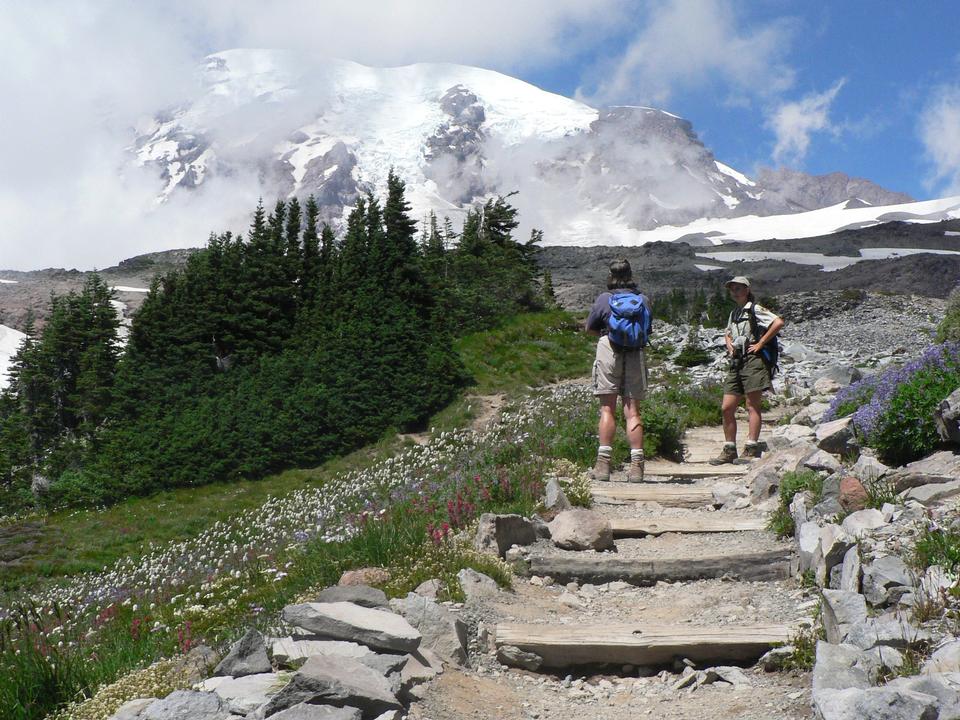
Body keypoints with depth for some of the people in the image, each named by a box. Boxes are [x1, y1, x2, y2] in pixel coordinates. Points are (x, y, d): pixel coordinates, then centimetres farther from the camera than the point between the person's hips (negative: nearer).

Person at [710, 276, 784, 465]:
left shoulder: (755, 309, -5)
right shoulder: (734, 313, 20)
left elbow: (778, 322, -18)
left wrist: (760, 343, -15)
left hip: (753, 359, -8)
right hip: (736, 362, 8)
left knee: (752, 406, -7)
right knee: (727, 408, 4)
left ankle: (751, 450, -6)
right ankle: (729, 451, 10)